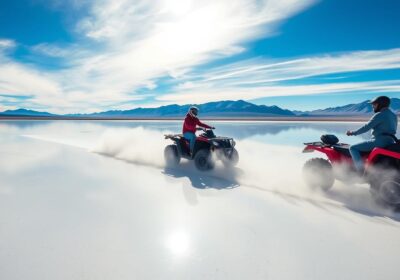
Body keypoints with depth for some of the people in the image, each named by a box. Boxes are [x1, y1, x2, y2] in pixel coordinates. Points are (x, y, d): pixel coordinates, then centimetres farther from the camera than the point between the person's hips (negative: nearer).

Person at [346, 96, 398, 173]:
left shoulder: (379, 115, -14)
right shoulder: (393, 115, 16)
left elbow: (366, 127, -16)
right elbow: (392, 130, 23)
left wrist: (353, 133, -5)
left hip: (379, 142, -10)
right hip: (390, 142, 10)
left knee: (353, 148, -9)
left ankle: (362, 172, -16)